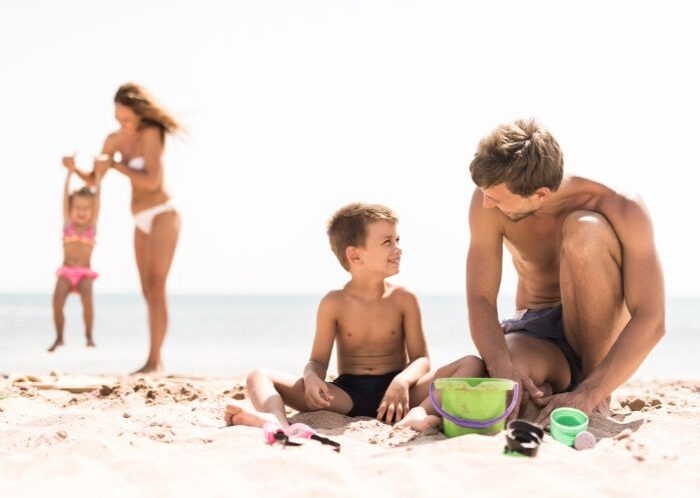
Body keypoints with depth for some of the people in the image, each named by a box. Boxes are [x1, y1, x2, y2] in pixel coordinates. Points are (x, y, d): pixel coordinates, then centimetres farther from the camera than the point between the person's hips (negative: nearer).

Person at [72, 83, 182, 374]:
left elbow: (152, 181, -23)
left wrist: (115, 164, -15)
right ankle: (155, 361, 12)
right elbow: (94, 179, 11)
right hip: (142, 223, 8)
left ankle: (154, 361, -17)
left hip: (162, 216, -8)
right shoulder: (114, 140, 6)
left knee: (156, 290, -14)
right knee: (149, 294, 8)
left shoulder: (150, 133, -14)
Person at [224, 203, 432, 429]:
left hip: (391, 390, 0)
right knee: (260, 377, -16)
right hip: (348, 394, 0)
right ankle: (277, 422, -52)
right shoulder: (334, 303, 3)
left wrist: (402, 381, -22)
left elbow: (420, 359, 1)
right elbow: (318, 361, 3)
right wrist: (311, 377, -23)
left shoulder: (404, 299, 4)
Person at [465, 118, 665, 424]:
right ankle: (548, 389, -1)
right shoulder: (488, 203, -15)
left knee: (583, 230, -32)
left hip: (598, 335, 0)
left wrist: (586, 396, -40)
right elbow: (480, 300, -15)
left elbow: (650, 321, -28)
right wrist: (502, 368, -36)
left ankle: (594, 390, -17)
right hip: (535, 334, 1)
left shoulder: (622, 209, -24)